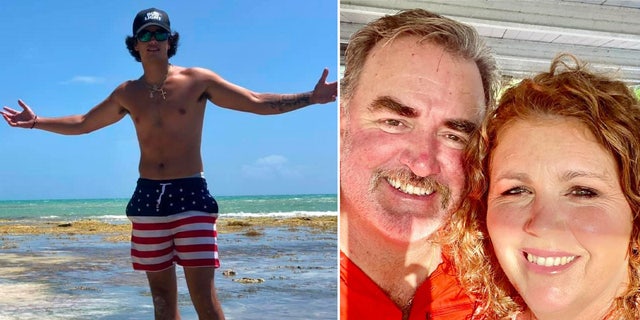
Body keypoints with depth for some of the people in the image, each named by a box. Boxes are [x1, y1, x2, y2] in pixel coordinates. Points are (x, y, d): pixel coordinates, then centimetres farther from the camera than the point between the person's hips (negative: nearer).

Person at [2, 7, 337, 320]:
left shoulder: (198, 80, -1)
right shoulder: (127, 93, 10)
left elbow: (258, 103, -3)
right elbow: (83, 123, 25)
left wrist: (311, 97, -12)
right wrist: (37, 122, 21)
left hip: (191, 194, -4)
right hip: (147, 197, 4)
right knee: (161, 293, 10)